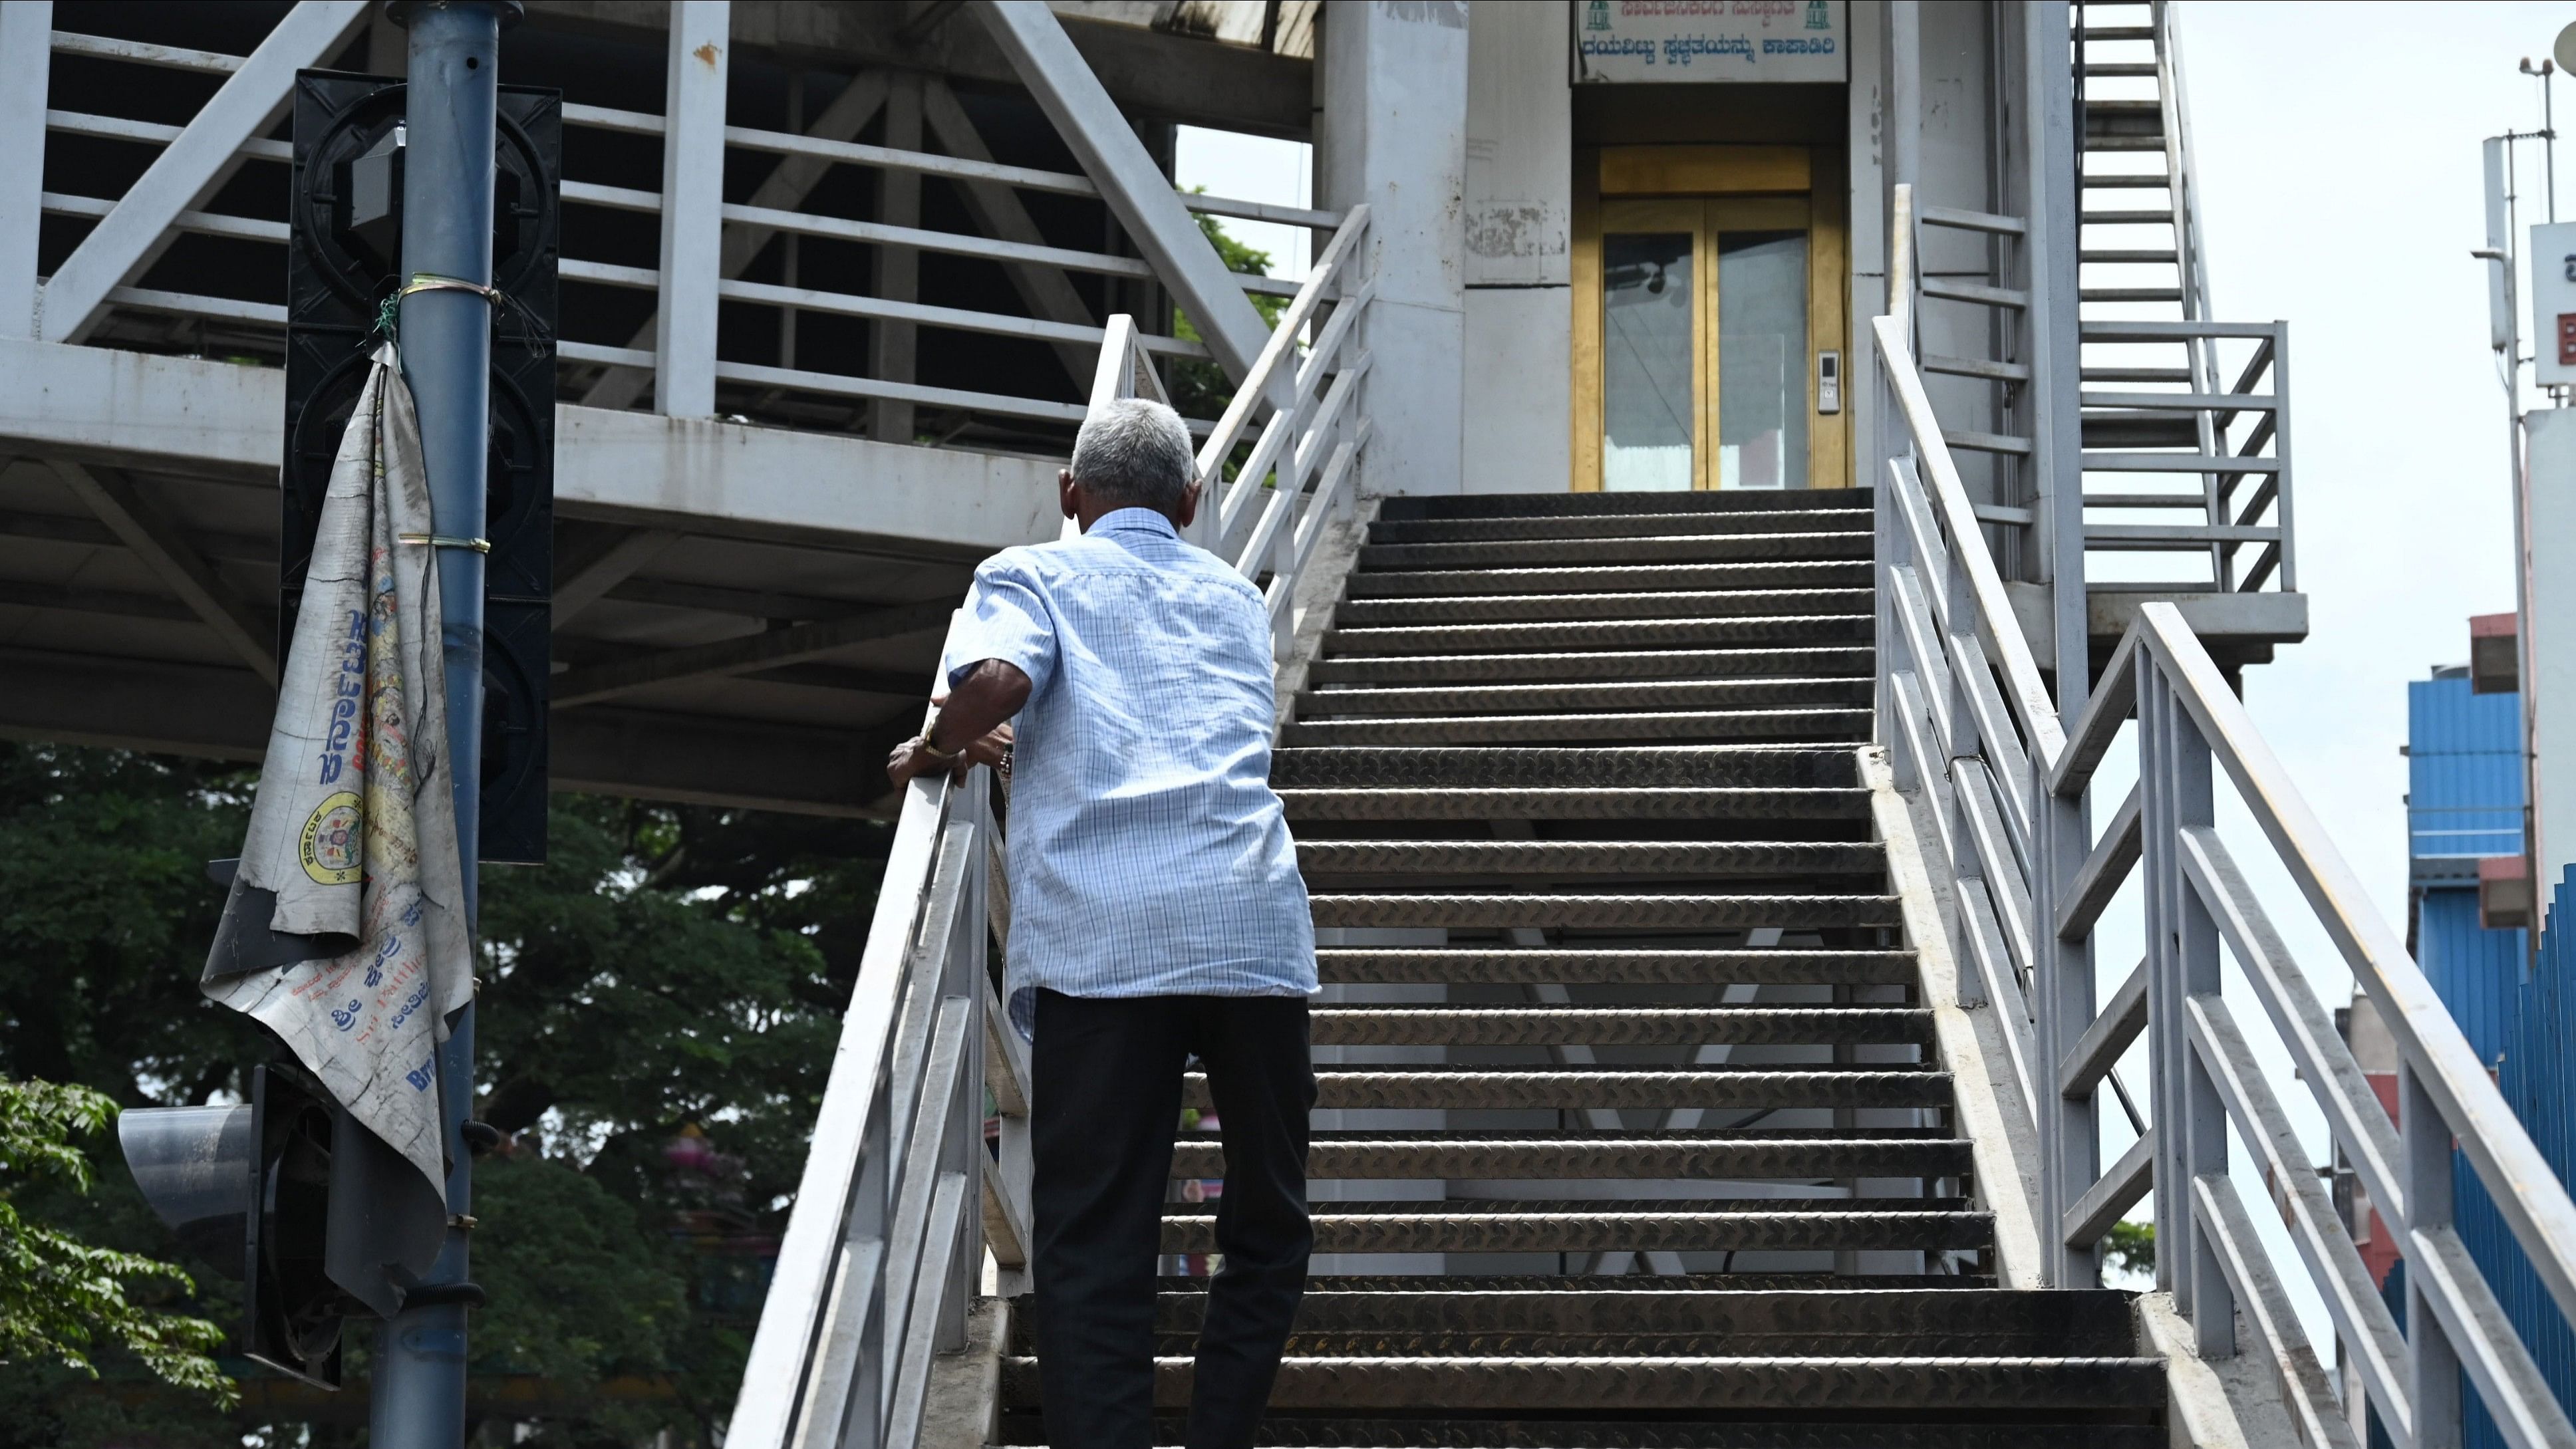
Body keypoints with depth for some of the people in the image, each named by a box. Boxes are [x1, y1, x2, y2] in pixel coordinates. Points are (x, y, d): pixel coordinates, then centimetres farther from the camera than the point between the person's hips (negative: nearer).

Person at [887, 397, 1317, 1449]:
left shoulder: (1030, 576, 14)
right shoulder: (1235, 598, 28)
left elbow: (999, 679, -8)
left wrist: (936, 750, 12)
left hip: (1099, 937, -3)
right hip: (1255, 925, 3)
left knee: (1095, 1245, -4)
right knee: (1267, 1227, 14)